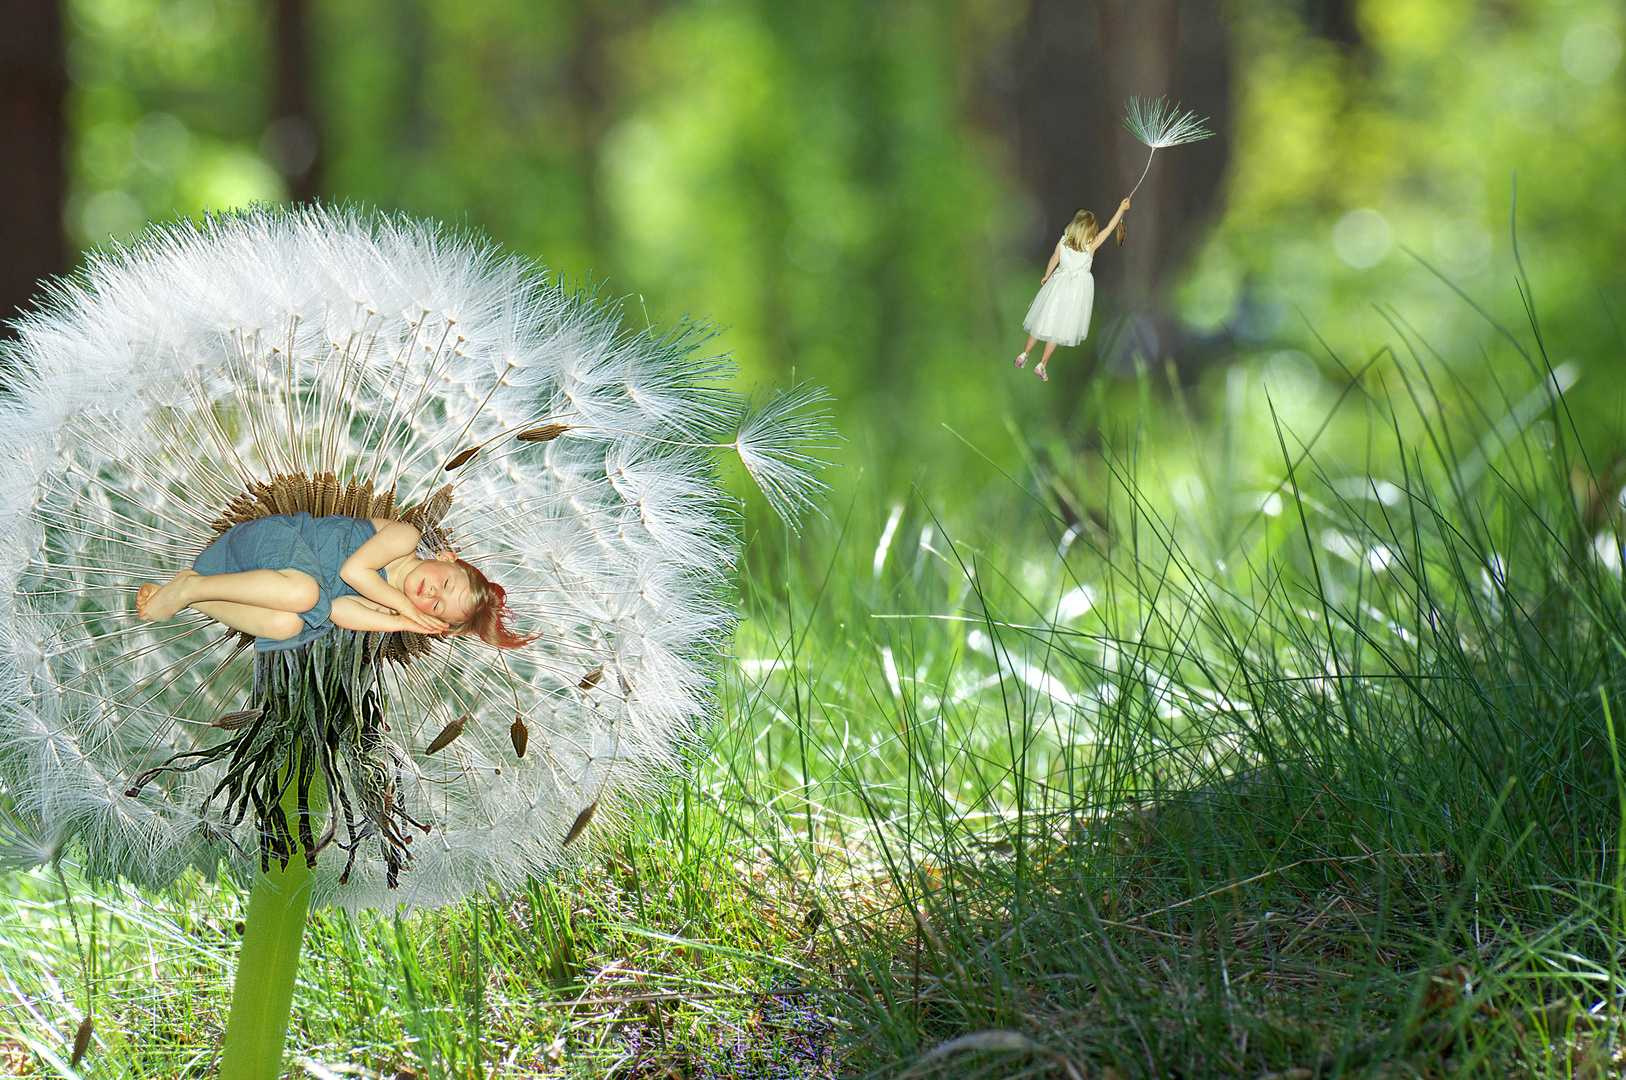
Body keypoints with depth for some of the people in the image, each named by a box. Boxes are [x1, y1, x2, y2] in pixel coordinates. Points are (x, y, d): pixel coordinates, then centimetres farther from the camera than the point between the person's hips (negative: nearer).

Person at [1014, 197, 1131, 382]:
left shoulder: (1063, 241, -10)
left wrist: (1046, 276, 21)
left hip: (1059, 282, 3)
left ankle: (1024, 354, 21)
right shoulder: (1091, 245, -18)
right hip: (1078, 286, -3)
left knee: (1044, 319, 15)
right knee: (1059, 326, 5)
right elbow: (1110, 228, -9)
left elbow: (1054, 259, 5)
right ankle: (1042, 365, 6)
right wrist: (1122, 209, 2)